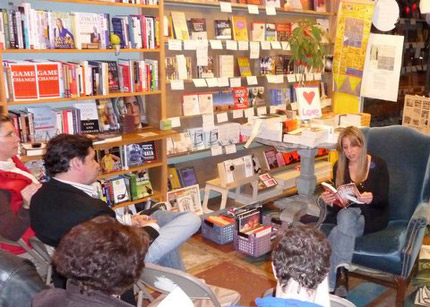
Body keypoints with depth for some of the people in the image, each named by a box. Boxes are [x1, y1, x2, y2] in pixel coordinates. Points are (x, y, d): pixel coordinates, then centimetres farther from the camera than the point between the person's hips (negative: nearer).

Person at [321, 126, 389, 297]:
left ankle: (330, 287, -32)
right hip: (348, 212, 3)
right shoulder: (339, 167, 5)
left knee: (337, 234, -32)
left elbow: (383, 200, -8)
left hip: (373, 216, -2)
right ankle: (341, 273, -42)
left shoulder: (378, 165, -4)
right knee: (346, 216, -37)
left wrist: (371, 199, -32)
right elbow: (338, 200, 4)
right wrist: (328, 200, -20)